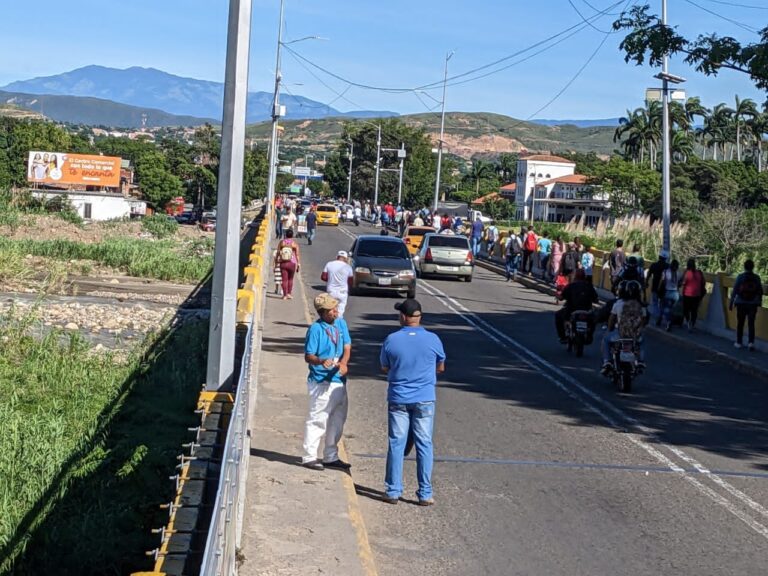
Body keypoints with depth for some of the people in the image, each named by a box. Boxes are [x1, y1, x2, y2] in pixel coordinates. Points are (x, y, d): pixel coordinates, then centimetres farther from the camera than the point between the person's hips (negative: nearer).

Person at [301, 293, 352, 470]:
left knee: (337, 419, 15)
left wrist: (343, 363, -17)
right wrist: (321, 361, -33)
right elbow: (308, 356, -13)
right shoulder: (316, 329, -13)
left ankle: (331, 457, 28)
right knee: (317, 419, -3)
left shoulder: (341, 323, 6)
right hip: (321, 382, -7)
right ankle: (309, 457, 7)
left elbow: (347, 347, 3)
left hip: (339, 380, 7)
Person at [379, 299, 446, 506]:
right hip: (425, 399, 0)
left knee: (396, 444, 7)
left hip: (398, 399, 0)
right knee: (424, 445, 6)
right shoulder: (432, 340, -5)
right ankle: (425, 494, 8)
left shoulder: (391, 340, -7)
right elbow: (440, 368, 9)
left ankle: (393, 491, 11)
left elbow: (384, 368, 7)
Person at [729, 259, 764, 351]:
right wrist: (759, 302, 13)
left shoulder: (740, 277, -8)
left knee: (740, 323, 11)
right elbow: (760, 292, 1)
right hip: (753, 304, 1)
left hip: (741, 303, -1)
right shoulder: (757, 278, -3)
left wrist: (731, 303, -1)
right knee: (751, 324, 3)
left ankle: (739, 342, 18)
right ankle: (751, 342, -10)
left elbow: (734, 291, -7)